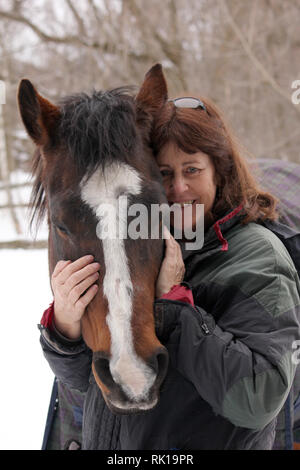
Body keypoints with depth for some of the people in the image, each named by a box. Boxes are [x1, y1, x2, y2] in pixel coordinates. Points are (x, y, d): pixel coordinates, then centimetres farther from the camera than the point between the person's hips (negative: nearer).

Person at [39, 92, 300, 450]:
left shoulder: (259, 256, -16)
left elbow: (258, 402, -26)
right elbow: (88, 377, -2)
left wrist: (174, 303, -24)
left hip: (208, 443, -4)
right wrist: (66, 327, -22)